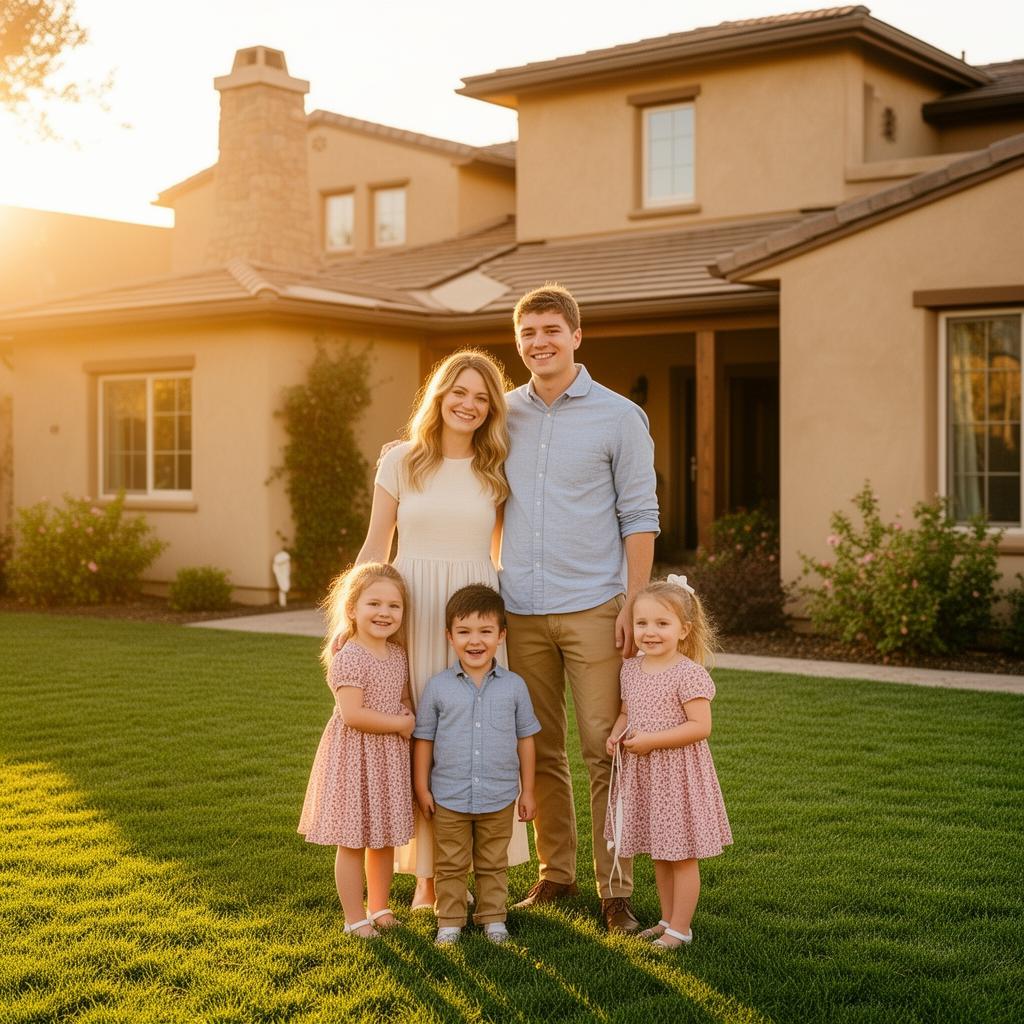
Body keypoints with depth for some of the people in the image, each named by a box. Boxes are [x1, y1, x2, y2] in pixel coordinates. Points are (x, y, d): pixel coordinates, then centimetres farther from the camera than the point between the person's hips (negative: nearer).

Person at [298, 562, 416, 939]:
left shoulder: (397, 655, 5)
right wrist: (399, 724, -18)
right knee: (352, 842, 4)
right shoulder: (348, 658, -19)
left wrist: (409, 717, -5)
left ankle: (379, 907, 33)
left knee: (385, 838, 17)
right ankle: (355, 918, 15)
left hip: (389, 757, 7)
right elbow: (352, 714, -26)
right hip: (355, 757, -7)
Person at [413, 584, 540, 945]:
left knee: (493, 865, 14)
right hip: (449, 799, 0)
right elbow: (423, 739, 2)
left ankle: (492, 918, 29)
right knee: (451, 866, 11)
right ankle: (450, 921, 24)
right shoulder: (438, 686, -5)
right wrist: (422, 787, 0)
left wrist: (528, 791, 5)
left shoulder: (514, 686, -2)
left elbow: (525, 739, 4)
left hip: (499, 798, 1)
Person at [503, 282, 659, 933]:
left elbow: (640, 516, -1)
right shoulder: (504, 415, 10)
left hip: (592, 608, -3)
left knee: (606, 750, -3)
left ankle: (616, 890, 6)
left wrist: (634, 603, -9)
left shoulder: (618, 416, 0)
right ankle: (555, 873, 21)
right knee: (540, 751, 9)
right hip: (520, 611, 3)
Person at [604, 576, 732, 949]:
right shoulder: (631, 669, 5)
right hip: (643, 775, 7)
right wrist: (617, 733, -2)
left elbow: (700, 726, -21)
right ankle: (667, 919, 31)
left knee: (682, 855, 4)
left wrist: (651, 740, -23)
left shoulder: (689, 673, -17)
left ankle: (680, 928, 14)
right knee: (659, 853, 18)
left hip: (678, 774, -7)